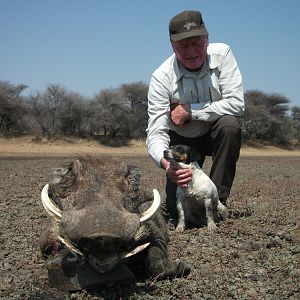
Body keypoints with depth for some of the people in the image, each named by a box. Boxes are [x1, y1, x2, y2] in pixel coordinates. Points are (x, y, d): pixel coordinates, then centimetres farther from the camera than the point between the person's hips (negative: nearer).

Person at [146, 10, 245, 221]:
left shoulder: (221, 54, -20)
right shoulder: (161, 77, -24)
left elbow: (236, 104, -26)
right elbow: (156, 131, -28)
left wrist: (190, 111, -28)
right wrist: (165, 162, -49)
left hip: (217, 133, 1)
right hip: (182, 140, 0)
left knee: (230, 124, -35)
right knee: (177, 210, -8)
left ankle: (218, 198, -20)